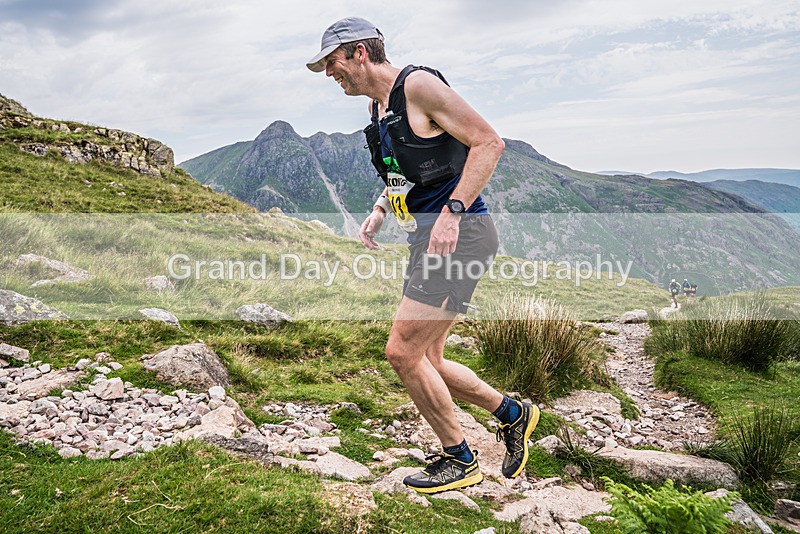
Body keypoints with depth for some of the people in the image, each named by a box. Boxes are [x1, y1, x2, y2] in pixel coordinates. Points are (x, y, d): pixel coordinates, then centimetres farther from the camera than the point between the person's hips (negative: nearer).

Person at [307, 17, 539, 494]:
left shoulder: (418, 85, -10)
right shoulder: (377, 105, 17)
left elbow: (489, 142, -15)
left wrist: (452, 211, -23)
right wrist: (379, 211, 11)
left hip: (460, 235, -10)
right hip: (428, 239, 10)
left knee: (402, 351, -10)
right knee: (426, 361, 11)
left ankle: (460, 461, 10)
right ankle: (513, 413, 29)